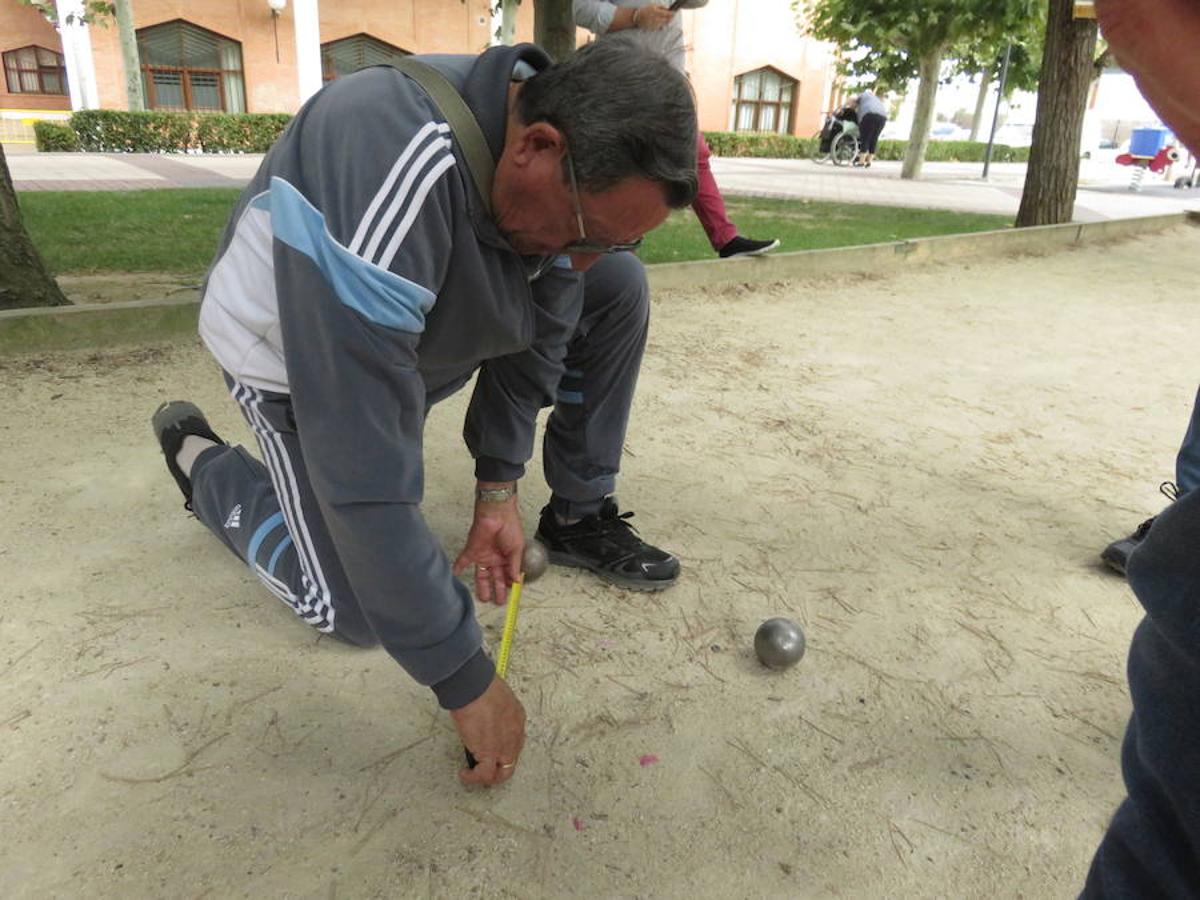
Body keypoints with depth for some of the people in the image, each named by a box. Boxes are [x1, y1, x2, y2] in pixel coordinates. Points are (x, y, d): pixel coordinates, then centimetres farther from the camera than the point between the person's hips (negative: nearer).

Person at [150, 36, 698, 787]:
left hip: (434, 324, 6)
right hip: (298, 354, -6)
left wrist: (499, 488, -11)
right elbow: (365, 472, -42)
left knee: (620, 289, -9)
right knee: (358, 611, -8)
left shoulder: (564, 168, -20)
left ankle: (580, 518, 4)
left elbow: (538, 332, -6)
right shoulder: (385, 183, -43)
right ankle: (201, 460, 16)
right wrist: (465, 681, -33)